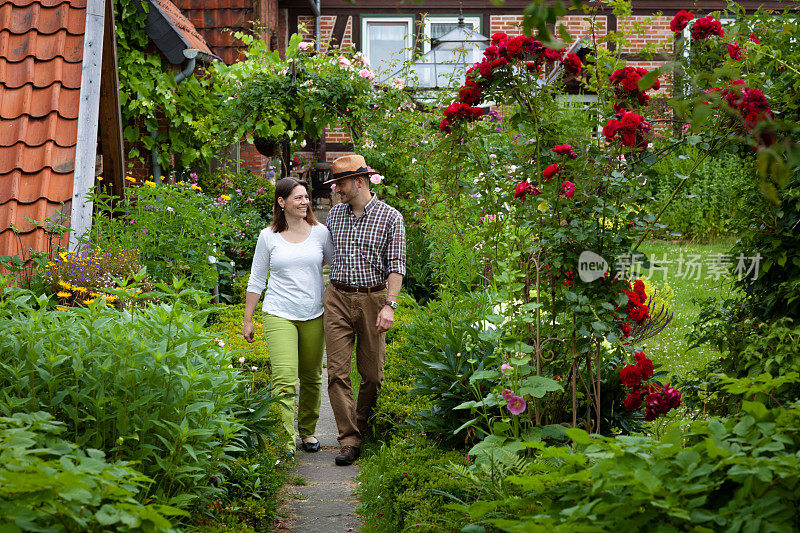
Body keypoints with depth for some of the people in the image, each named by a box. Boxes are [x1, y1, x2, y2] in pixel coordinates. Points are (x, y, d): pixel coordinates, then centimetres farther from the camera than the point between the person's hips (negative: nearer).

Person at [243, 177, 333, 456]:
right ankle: (286, 442, -15)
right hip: (279, 315, -2)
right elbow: (256, 280, 8)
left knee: (311, 378, 12)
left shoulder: (320, 232, 4)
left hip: (314, 315, 2)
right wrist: (247, 320, 8)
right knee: (284, 380, -15)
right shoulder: (268, 236, 1)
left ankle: (307, 431, 31)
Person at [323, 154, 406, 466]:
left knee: (372, 373, 4)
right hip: (338, 299, 3)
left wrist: (390, 305, -17)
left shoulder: (390, 218, -3)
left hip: (372, 299, -3)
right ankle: (349, 440, -5)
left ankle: (364, 428, 25)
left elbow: (396, 265, -7)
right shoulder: (335, 214, 10)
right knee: (338, 371, -6)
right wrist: (327, 293, 20)